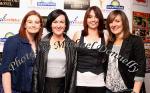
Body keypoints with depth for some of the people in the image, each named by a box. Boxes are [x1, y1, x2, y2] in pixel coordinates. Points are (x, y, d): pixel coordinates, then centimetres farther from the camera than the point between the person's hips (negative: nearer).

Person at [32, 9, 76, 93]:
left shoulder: (71, 44, 0)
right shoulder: (42, 43, -2)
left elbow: (73, 68, 3)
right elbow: (36, 68, -1)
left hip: (63, 85, 1)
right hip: (45, 84, 0)